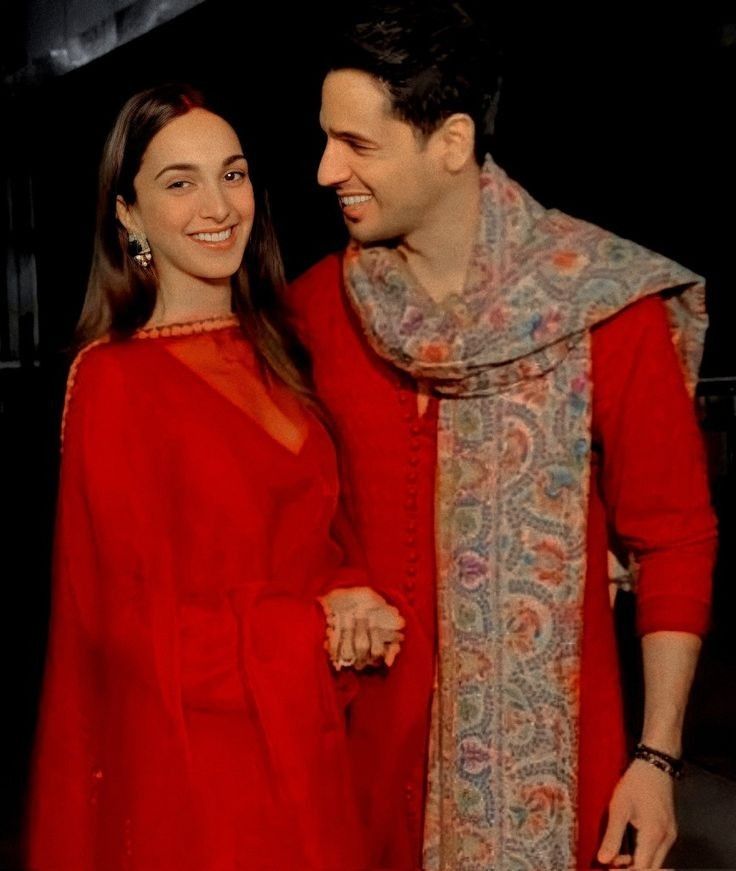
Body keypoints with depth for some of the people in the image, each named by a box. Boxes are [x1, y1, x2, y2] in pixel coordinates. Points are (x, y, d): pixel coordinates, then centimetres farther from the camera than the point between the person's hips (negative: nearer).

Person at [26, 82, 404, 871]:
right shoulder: (114, 378, -14)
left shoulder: (268, 357, 6)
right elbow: (129, 619, -15)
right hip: (188, 767, -6)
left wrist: (352, 607, -11)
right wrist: (313, 630, -15)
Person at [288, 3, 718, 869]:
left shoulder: (605, 307, -13)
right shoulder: (314, 307, -3)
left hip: (549, 754, -2)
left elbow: (675, 539, -8)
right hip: (365, 741, 3)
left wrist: (657, 757, -9)